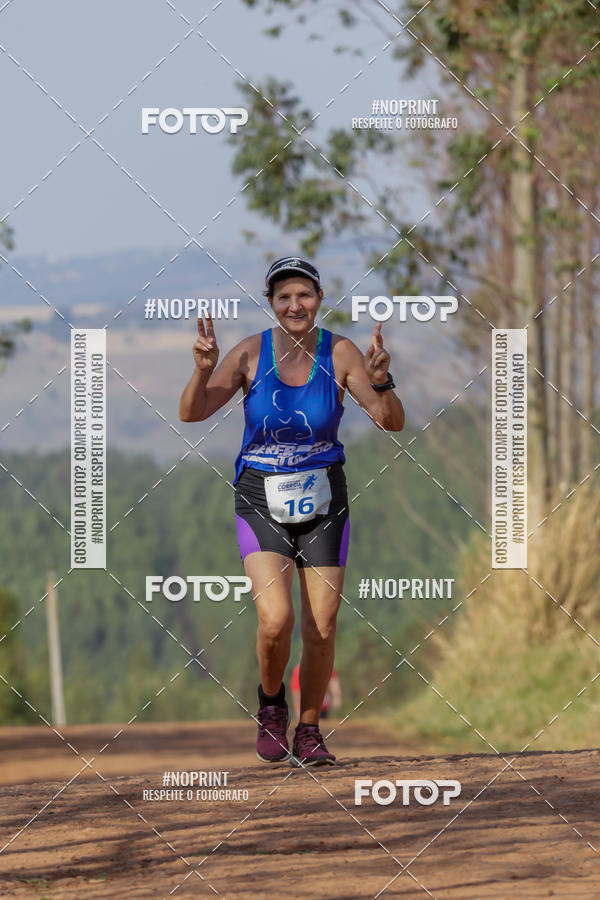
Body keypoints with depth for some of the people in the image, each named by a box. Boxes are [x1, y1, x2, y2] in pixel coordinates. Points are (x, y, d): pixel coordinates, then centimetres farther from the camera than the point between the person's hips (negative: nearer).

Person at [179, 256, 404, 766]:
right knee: (276, 619, -19)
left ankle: (309, 732, 19)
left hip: (323, 499, 1)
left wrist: (380, 382, -30)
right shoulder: (251, 352, -9)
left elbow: (393, 423, -11)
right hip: (261, 498, -1)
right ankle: (271, 704, 10)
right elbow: (192, 414, -13)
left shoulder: (339, 353, -8)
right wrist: (204, 370, -31)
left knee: (322, 628, -1)